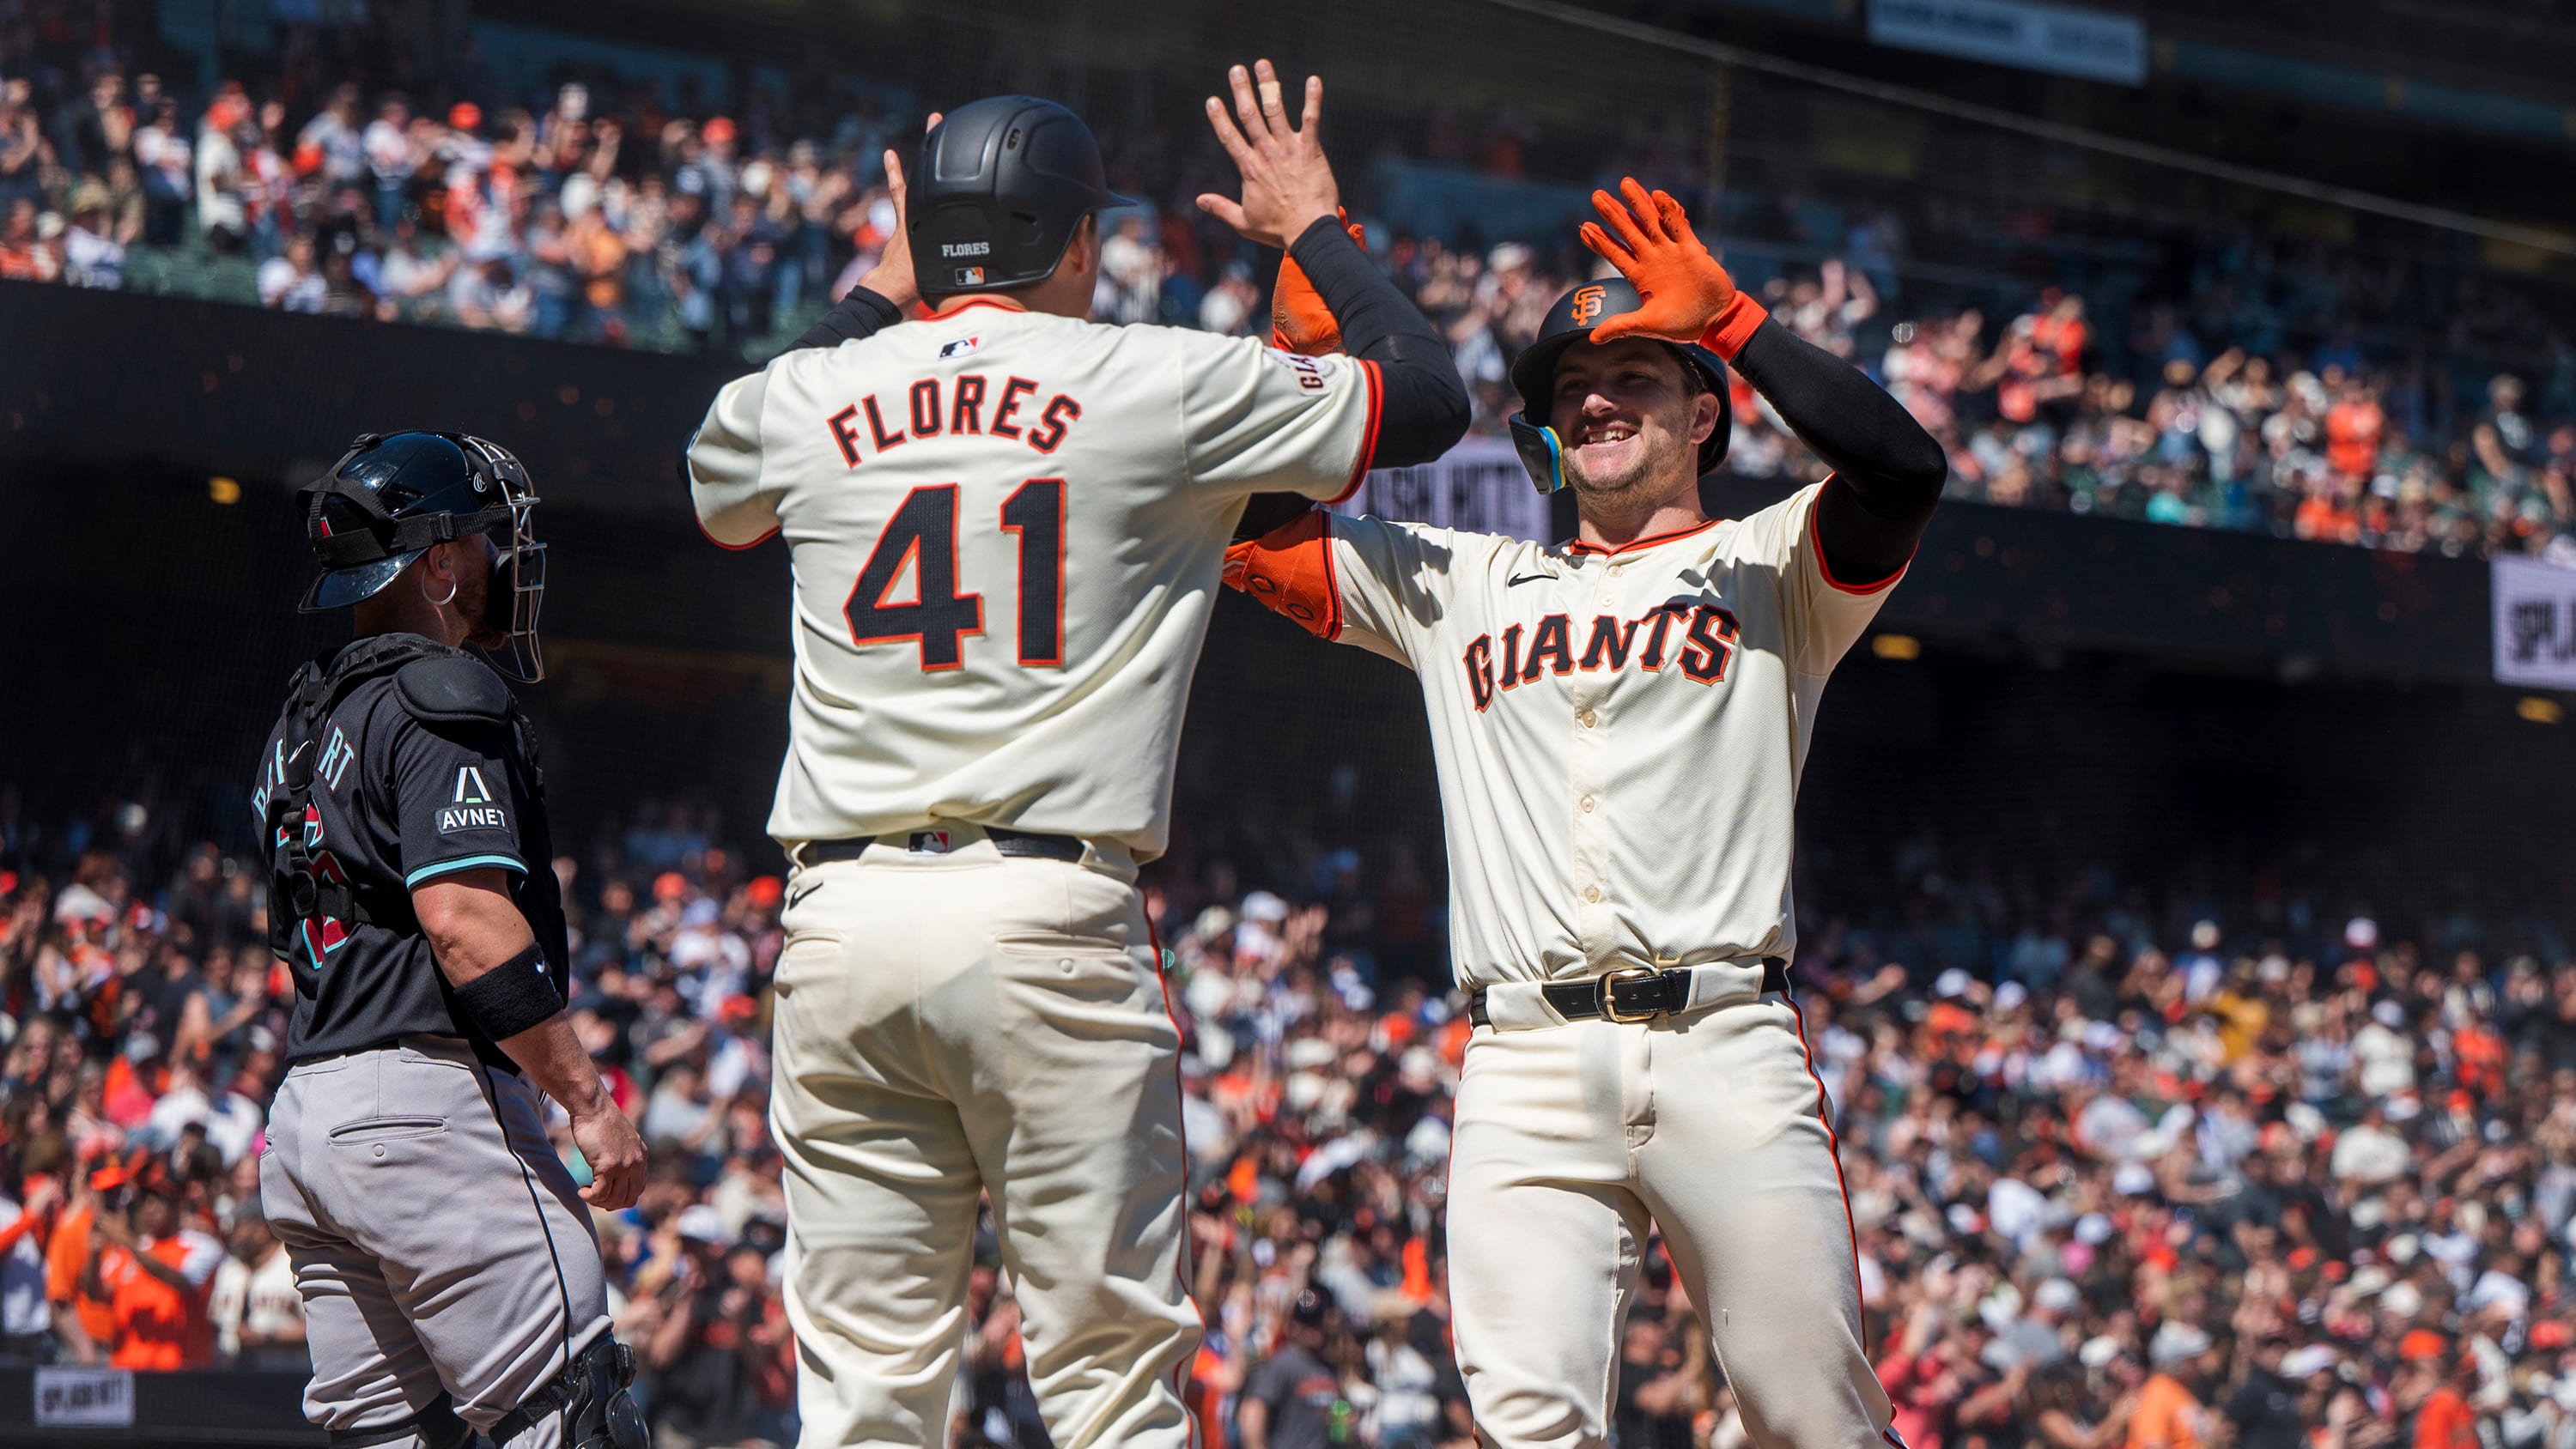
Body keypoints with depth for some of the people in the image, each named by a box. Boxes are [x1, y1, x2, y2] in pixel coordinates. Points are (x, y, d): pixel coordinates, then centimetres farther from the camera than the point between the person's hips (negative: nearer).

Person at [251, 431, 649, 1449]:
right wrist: (588, 1098, -18)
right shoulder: (440, 698, -8)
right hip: (431, 1102, -9)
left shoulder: (304, 724, 21)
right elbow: (462, 917, -19)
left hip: (304, 1109, 9)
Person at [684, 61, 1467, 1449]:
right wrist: (1313, 225, 25)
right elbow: (1430, 394, 10)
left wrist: (881, 292, 39)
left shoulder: (800, 399, 9)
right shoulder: (1163, 386, 0)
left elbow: (716, 480, 35)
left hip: (840, 918, 3)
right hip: (1051, 917, -3)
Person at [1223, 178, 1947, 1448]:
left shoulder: (1769, 569, 15)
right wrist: (1304, 329, 13)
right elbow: (1252, 529, 22)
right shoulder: (1462, 584, 25)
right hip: (1524, 1069, 2)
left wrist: (1728, 318, -6)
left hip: (1726, 1048, -2)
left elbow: (1903, 470, -5)